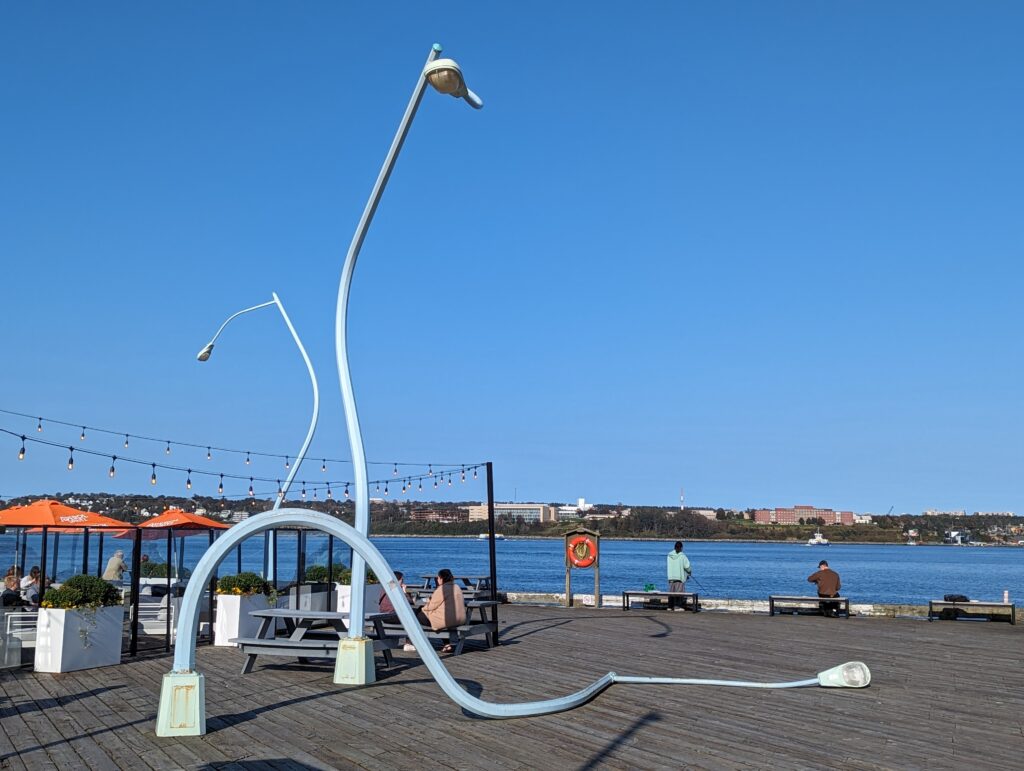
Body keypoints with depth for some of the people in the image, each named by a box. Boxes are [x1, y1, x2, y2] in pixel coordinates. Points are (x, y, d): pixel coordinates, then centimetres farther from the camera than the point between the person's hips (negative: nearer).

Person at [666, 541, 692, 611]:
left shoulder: (669, 555, 2)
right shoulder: (682, 556, -12)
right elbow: (686, 566, -9)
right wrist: (689, 572, 15)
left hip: (671, 576, 5)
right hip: (680, 576, -5)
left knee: (671, 591, 11)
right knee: (679, 591, 1)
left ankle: (670, 606, 14)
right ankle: (677, 606, 0)